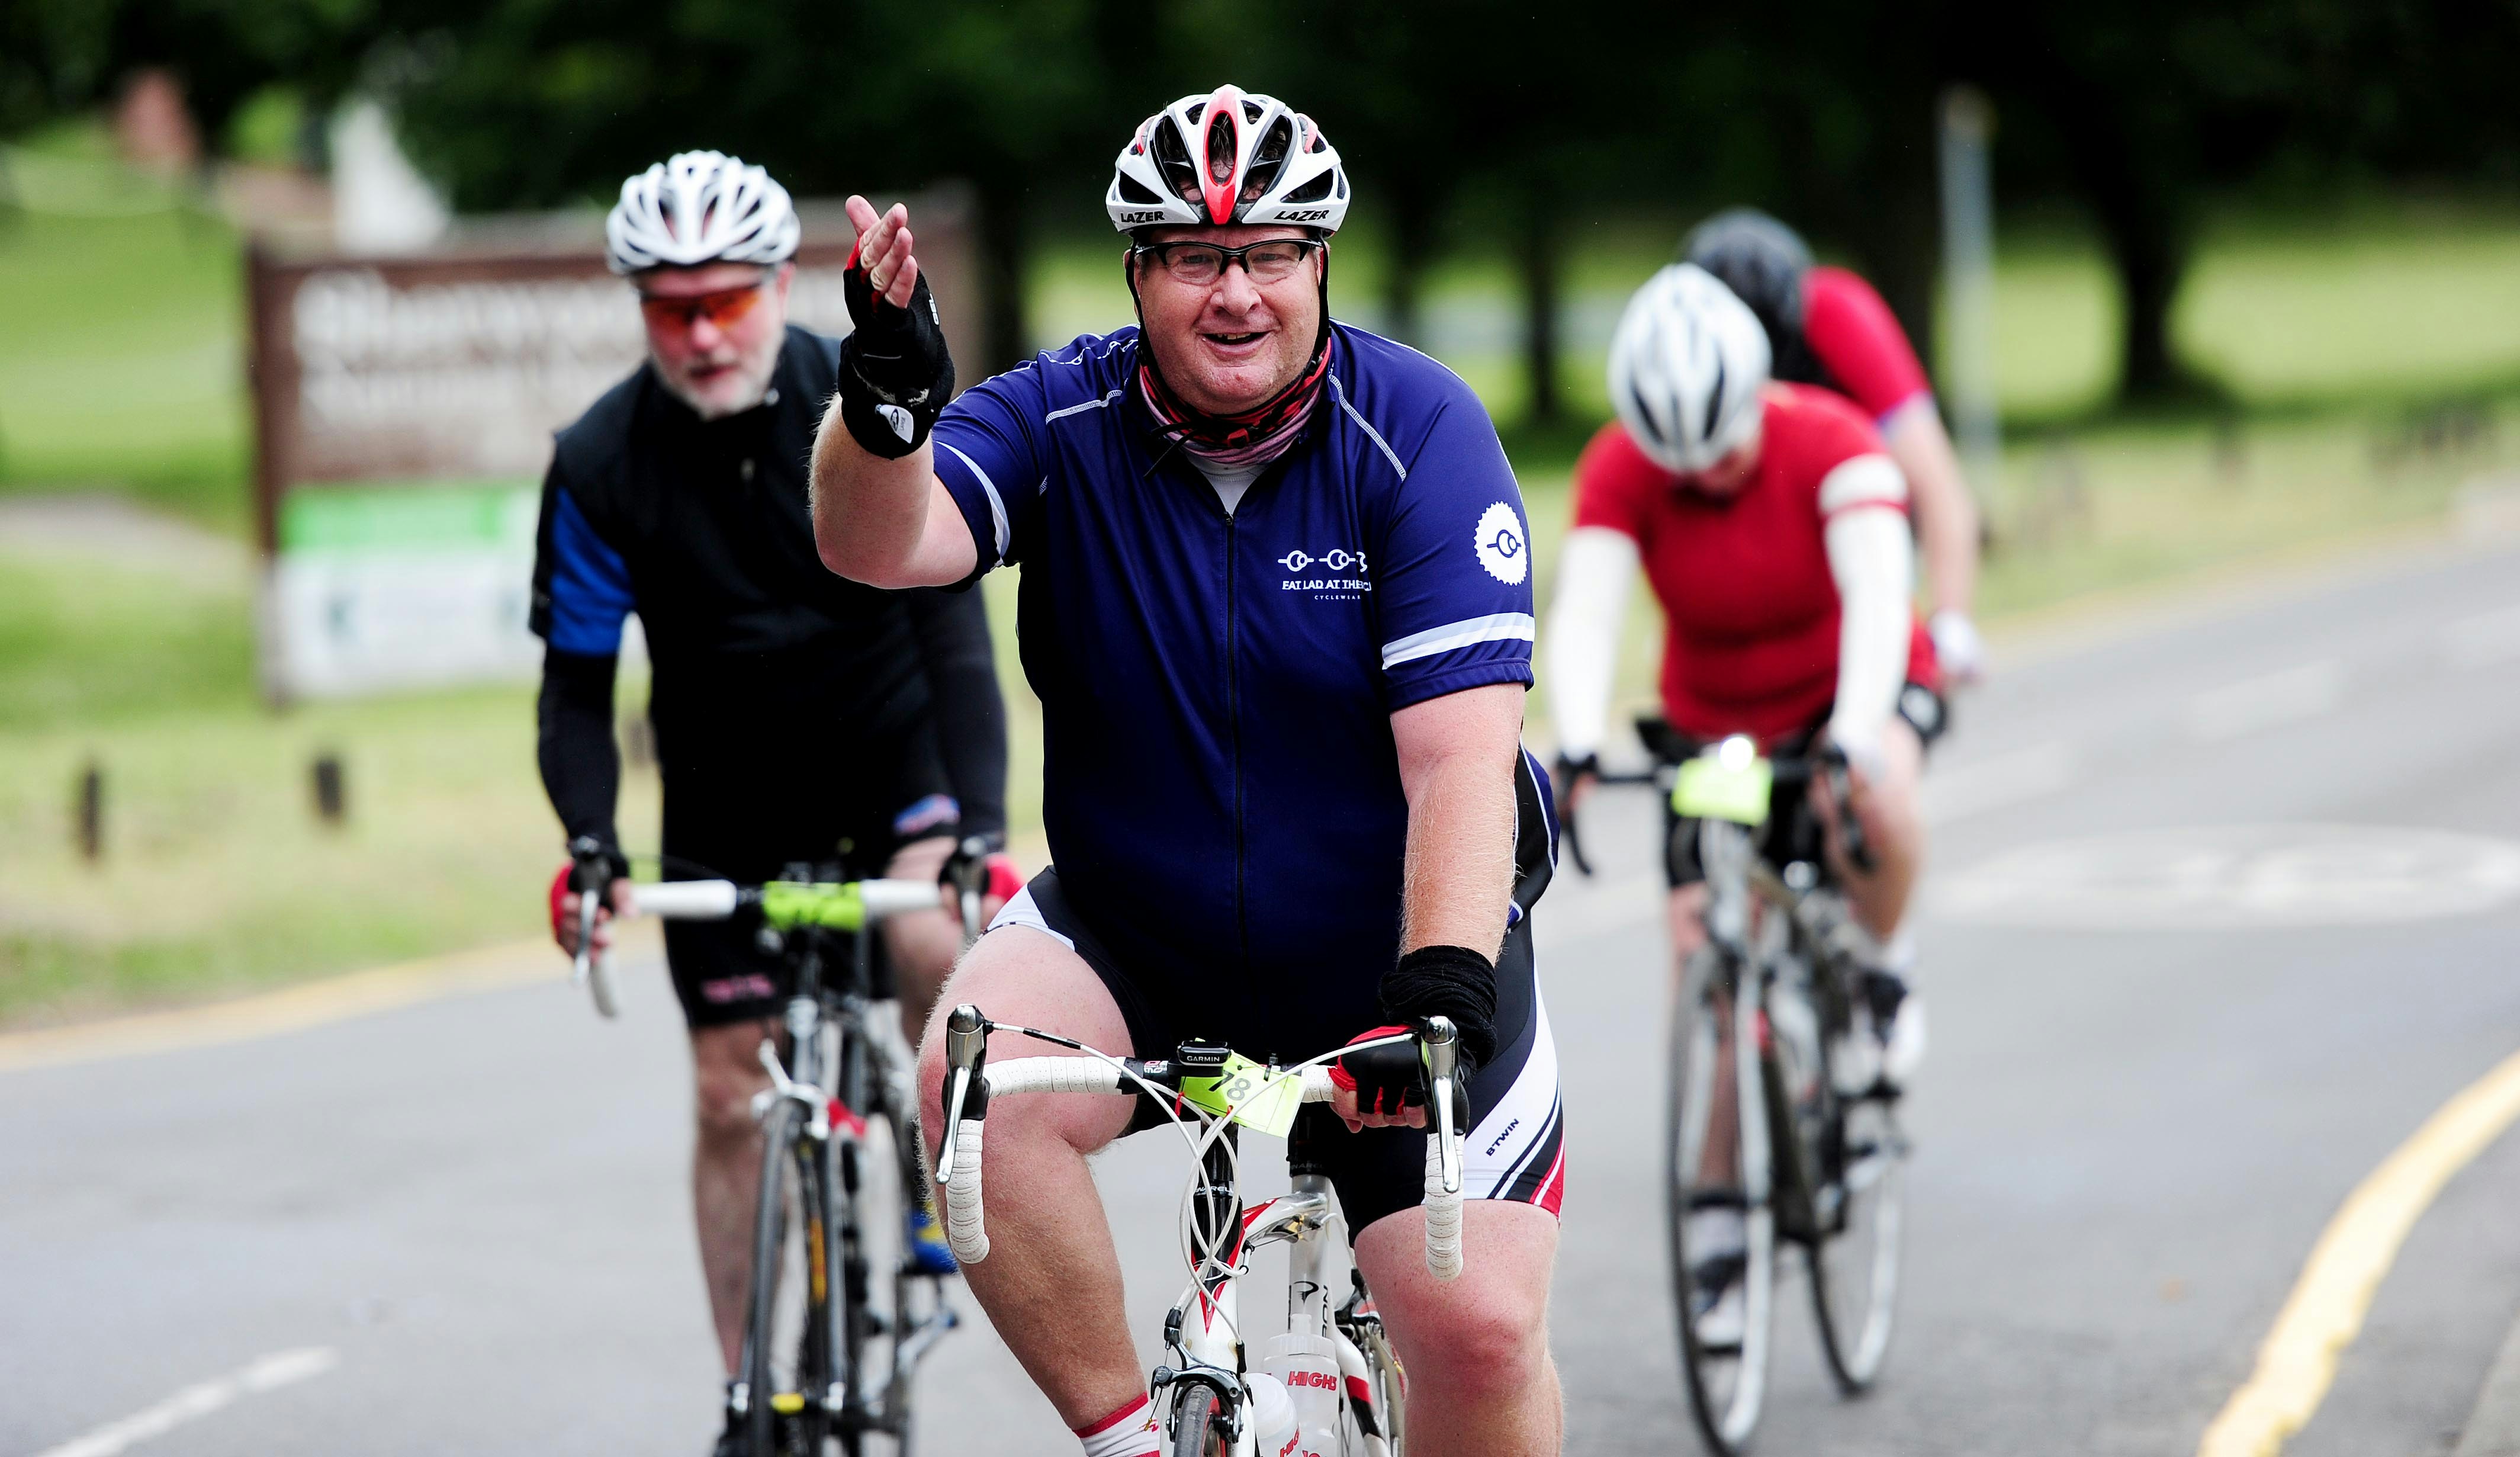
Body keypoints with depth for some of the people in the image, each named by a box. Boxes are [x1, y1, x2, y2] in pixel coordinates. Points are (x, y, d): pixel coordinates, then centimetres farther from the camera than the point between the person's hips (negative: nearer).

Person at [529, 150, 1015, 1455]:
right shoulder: (599, 464, -16)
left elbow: (950, 626, -23)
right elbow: (577, 685, -10)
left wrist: (978, 831, -35)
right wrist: (590, 847, -28)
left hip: (892, 747, -2)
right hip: (730, 795, 2)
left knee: (933, 942, -32)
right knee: (730, 1096, 1)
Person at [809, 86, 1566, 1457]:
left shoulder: (1416, 431, -16)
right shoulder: (1064, 419, -9)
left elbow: (1461, 754, -24)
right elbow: (879, 548, -27)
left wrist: (1443, 984, -38)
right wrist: (883, 406, -49)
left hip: (1389, 948, -1)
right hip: (1134, 925, 1)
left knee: (1480, 1328, -14)